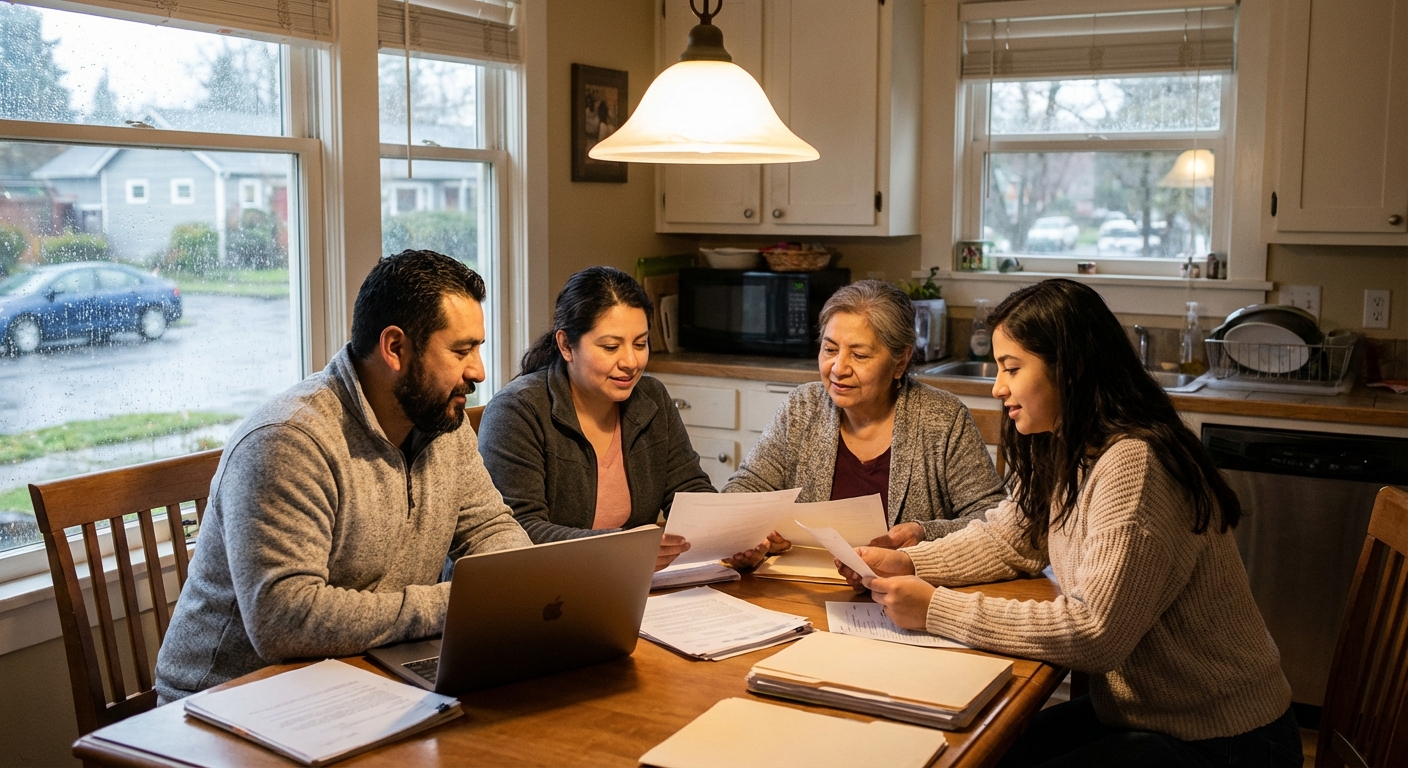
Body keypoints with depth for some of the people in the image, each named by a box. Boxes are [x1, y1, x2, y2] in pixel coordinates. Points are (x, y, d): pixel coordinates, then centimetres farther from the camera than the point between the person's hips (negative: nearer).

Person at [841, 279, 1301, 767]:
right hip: (1137, 711, 8)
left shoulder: (1133, 467, -27)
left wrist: (936, 610, -25)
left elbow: (1093, 632, -30)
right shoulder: (1059, 451, 2)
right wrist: (907, 563, -4)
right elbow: (1006, 541, 13)